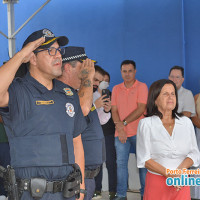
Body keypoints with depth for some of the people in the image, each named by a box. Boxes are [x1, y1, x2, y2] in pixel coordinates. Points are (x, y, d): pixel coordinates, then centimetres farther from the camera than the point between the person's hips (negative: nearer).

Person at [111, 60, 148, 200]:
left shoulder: (142, 87, 0)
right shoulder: (116, 89, 12)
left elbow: (141, 109, -9)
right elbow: (114, 111, 7)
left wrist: (124, 123, -11)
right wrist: (120, 129, -7)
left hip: (138, 132, -3)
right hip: (121, 134, 3)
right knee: (121, 163, 3)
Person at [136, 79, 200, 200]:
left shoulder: (186, 122, 7)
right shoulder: (146, 124, -2)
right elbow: (144, 159, -7)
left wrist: (180, 170, -14)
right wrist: (169, 174, -17)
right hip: (156, 182, -2)